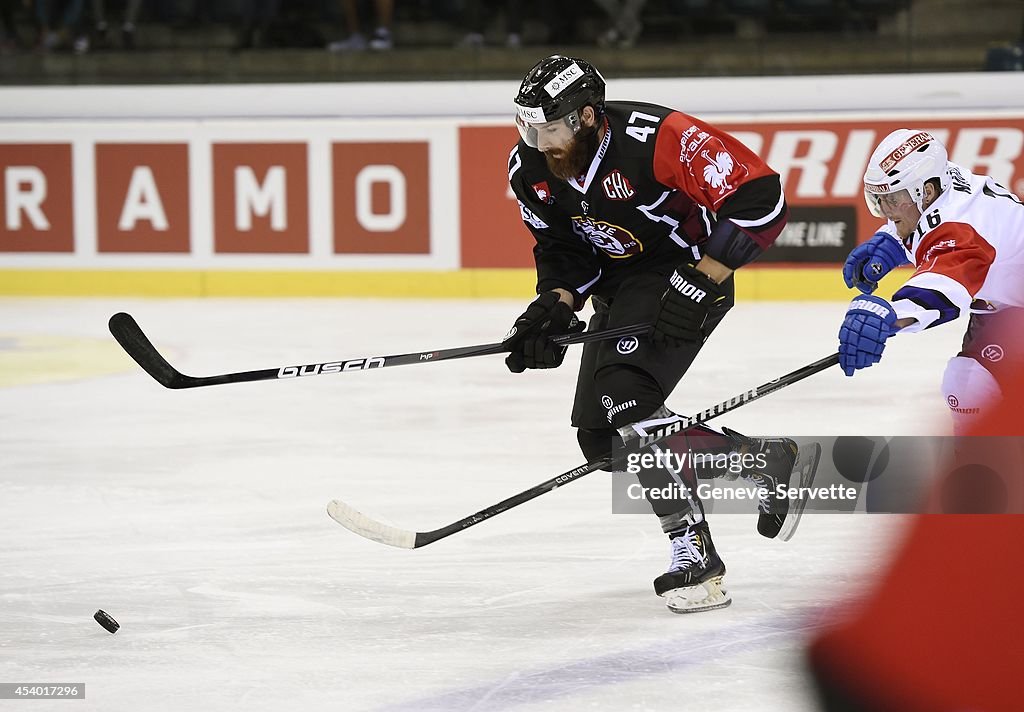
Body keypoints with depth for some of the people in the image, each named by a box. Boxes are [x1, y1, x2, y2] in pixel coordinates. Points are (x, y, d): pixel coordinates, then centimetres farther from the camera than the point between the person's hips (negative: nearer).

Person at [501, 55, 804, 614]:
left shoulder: (656, 139, -30)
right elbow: (561, 248, 6)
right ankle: (764, 458, 21)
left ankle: (694, 552, -21)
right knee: (600, 437, 7)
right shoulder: (530, 170, -9)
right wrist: (555, 306, -14)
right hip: (619, 288, 8)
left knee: (620, 401, -26)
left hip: (689, 269, -8)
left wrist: (699, 283, -29)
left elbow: (759, 199, -29)